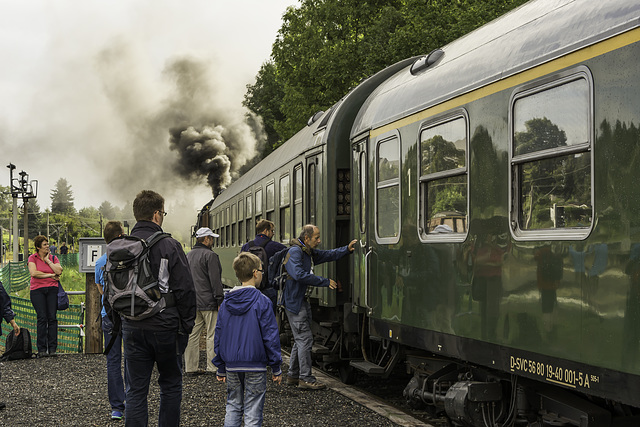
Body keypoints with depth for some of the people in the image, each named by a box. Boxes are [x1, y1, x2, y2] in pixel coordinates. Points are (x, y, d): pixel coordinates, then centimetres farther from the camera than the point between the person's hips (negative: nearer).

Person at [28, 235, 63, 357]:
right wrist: (50, 275, -6)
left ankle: (52, 349, -3)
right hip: (37, 290, -2)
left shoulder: (53, 258, 12)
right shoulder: (32, 258, 4)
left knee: (52, 318, -6)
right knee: (42, 318, -10)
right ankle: (42, 349, -6)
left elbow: (59, 271, -4)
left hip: (52, 289, 2)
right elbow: (34, 273, -10)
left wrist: (48, 260, -4)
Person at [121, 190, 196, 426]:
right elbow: (185, 289, -10)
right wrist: (187, 325, -1)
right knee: (170, 385, 12)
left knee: (136, 389, 7)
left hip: (133, 328, 4)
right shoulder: (169, 246, -11)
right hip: (165, 327, -3)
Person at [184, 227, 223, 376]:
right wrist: (220, 301, -13)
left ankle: (190, 367, 10)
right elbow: (215, 281, -15)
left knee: (192, 335, 8)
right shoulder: (210, 255, -11)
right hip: (208, 302, -8)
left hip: (192, 302, 8)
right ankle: (213, 367, 0)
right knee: (212, 335, -2)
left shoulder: (188, 255, 15)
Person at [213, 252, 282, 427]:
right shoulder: (262, 302, -10)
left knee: (233, 407, 16)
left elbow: (219, 336, 9)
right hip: (255, 366, -4)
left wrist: (221, 368, 16)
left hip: (232, 366, 4)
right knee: (253, 412, 1)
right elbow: (270, 336, -10)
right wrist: (276, 368, -3)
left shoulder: (226, 303, 5)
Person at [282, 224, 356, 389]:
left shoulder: (309, 252, 13)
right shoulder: (294, 252, -17)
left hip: (302, 300, 10)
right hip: (294, 301, -10)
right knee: (305, 338, -8)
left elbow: (329, 255, 20)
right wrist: (324, 281, -22)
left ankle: (293, 375, 22)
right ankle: (305, 378, -3)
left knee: (300, 339, 14)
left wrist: (347, 249, 4)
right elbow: (299, 275, -27)